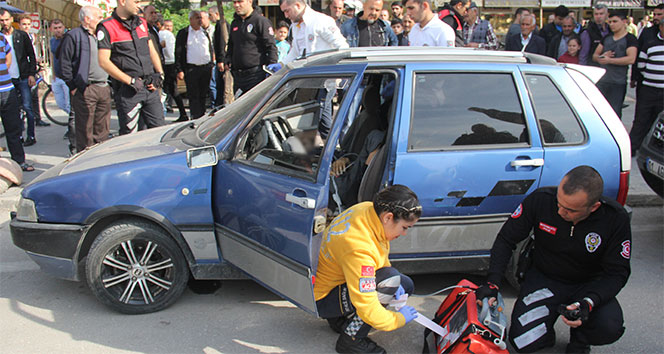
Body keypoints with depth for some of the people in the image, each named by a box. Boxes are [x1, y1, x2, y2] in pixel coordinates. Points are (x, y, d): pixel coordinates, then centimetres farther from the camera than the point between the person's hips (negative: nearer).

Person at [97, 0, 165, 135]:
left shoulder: (142, 22, 15)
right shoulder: (106, 27, -5)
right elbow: (104, 62, -11)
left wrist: (159, 74, 5)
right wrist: (131, 81, -14)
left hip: (150, 88, 6)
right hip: (128, 92, -6)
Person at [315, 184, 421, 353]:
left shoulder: (369, 209, -13)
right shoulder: (359, 249, -39)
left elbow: (380, 258, 9)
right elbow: (368, 310, -35)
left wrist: (394, 283, -4)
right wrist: (399, 319, -17)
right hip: (322, 299, -10)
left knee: (406, 285, 10)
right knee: (390, 279, -28)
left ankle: (340, 317, 13)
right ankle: (351, 339, -13)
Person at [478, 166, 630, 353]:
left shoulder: (616, 218, -21)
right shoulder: (541, 200, -21)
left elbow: (617, 272, -14)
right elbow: (505, 239, -10)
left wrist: (588, 302, -33)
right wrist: (492, 283, -22)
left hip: (588, 284, 0)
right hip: (544, 278, 0)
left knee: (610, 328, -29)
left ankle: (580, 339, 7)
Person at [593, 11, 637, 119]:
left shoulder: (630, 39, -3)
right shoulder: (606, 38, 16)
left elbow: (631, 59, -17)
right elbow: (595, 55, 18)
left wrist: (609, 60, -16)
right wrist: (601, 57, -6)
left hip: (618, 83, -5)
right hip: (601, 81, 6)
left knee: (614, 113, -3)